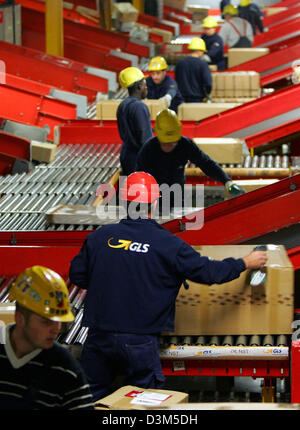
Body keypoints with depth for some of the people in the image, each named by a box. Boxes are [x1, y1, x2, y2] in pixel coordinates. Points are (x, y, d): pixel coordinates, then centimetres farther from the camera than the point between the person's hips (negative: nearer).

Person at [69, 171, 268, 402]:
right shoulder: (167, 243, -7)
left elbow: (77, 275, 9)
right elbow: (206, 272, -3)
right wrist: (245, 263, 11)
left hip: (99, 337, 3)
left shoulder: (100, 236, 1)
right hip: (139, 340, -3)